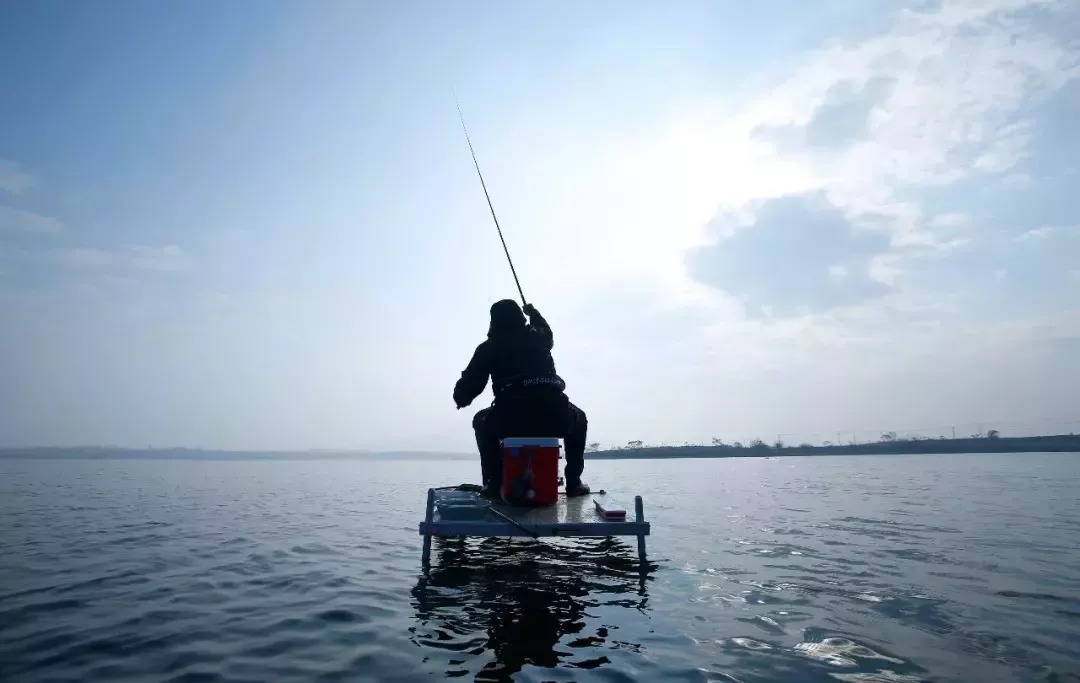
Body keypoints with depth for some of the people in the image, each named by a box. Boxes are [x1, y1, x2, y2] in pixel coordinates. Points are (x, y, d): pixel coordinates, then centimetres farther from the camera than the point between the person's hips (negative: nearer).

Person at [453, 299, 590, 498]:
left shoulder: (488, 347, 12)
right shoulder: (538, 336, 19)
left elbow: (463, 394, 9)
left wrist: (462, 398, 33)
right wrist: (534, 313, 66)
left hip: (511, 422, -1)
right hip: (555, 419, 2)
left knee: (482, 421, 33)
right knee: (578, 419, 36)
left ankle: (493, 482, 21)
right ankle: (574, 482, 23)